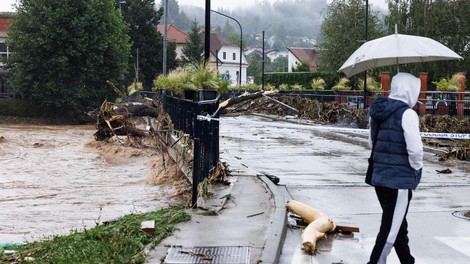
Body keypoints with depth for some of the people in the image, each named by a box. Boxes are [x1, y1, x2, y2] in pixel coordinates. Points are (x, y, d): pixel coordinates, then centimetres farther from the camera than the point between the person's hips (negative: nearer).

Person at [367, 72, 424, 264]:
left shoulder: (378, 111, 8)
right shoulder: (407, 114, -16)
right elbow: (415, 149, -19)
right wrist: (417, 168, -2)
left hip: (379, 176, 8)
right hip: (399, 179, -8)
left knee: (397, 225, 21)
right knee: (391, 229, 0)